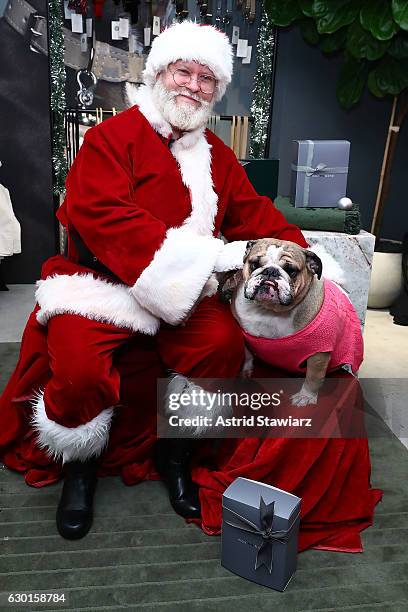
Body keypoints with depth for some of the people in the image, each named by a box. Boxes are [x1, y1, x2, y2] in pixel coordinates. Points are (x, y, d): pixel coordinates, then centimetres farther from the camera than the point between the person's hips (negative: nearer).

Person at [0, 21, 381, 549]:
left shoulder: (216, 155, 16)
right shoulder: (112, 138, -5)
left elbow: (251, 210, 13)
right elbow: (106, 218, -20)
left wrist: (296, 250, -7)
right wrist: (213, 253, -26)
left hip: (179, 293, 5)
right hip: (101, 282, -4)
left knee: (224, 342, -23)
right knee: (79, 366, -29)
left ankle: (174, 452, 5)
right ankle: (81, 463, 7)